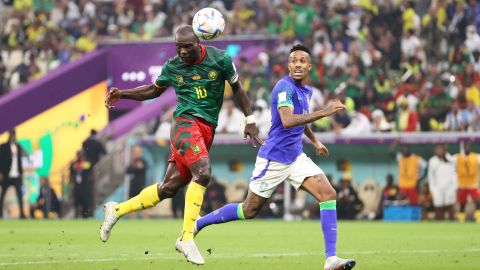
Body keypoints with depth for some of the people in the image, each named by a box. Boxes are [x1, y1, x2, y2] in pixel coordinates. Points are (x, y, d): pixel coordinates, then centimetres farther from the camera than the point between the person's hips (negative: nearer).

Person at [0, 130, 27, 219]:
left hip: (16, 175, 3)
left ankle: (22, 213, -3)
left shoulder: (18, 147, 11)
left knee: (20, 194, -3)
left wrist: (21, 173, 11)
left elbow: (20, 161, 15)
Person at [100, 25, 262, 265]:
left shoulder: (220, 59, 0)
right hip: (186, 122, -3)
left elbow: (237, 88, 12)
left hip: (207, 130, 3)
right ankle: (186, 238, -24)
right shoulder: (172, 66, 3)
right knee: (203, 173, -28)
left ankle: (117, 210, 20)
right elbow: (154, 90, 19)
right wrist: (122, 94, 8)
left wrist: (250, 121, 7)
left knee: (169, 187, 3)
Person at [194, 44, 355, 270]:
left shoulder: (306, 91, 11)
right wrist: (324, 112, -34)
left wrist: (315, 141, 25)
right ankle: (196, 224, 24)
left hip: (296, 158, 7)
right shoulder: (284, 87, -17)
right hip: (274, 159, -7)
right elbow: (287, 121, -33)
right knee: (249, 211, 3)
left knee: (328, 194, -12)